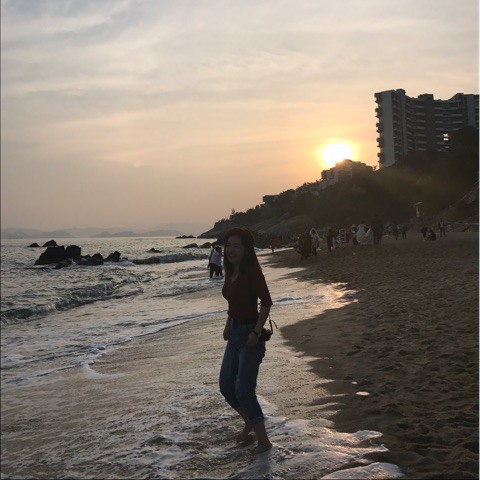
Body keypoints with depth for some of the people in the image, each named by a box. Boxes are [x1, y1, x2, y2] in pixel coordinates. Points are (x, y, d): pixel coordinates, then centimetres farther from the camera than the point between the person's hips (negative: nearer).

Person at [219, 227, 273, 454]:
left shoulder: (252, 271, -16)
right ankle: (249, 422, 36)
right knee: (226, 384, 13)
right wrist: (228, 325, 12)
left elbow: (266, 303, -20)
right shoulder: (230, 272, 8)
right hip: (235, 333, 9)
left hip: (250, 334, -8)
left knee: (244, 389, -7)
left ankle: (263, 441, 7)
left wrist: (256, 332, -24)